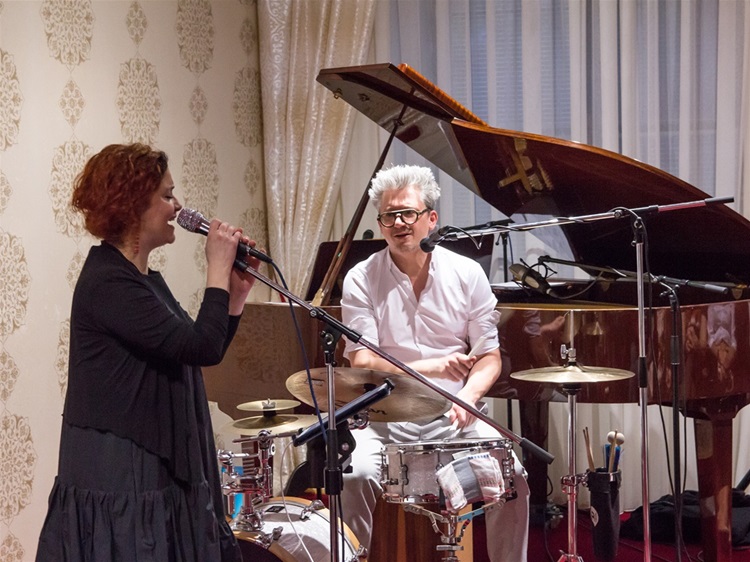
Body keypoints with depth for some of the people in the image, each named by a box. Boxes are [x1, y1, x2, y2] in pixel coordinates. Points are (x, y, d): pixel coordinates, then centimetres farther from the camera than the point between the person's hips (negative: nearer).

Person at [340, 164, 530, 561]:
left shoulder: (466, 274, 1)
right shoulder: (361, 281, -4)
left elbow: (489, 356, 5)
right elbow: (362, 363, -11)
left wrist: (469, 395, -16)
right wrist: (433, 367, -24)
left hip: (455, 416, 1)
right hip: (388, 419, -1)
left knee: (511, 475, -20)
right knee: (355, 475, -28)